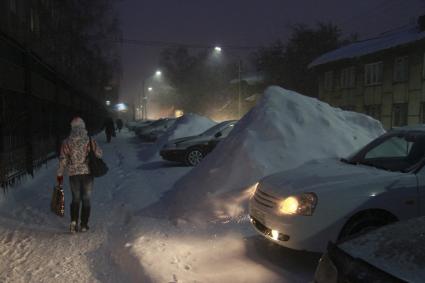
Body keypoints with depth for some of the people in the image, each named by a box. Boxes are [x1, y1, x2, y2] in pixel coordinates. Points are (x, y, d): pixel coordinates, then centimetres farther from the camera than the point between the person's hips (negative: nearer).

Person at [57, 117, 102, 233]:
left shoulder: (67, 142, -4)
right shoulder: (90, 141, -7)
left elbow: (63, 160, -1)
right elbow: (99, 154, -1)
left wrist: (60, 174, 8)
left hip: (73, 174, 1)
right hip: (88, 172, -1)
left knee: (75, 199, 15)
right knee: (86, 199, 10)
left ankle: (74, 222, 1)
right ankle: (84, 225, 11)